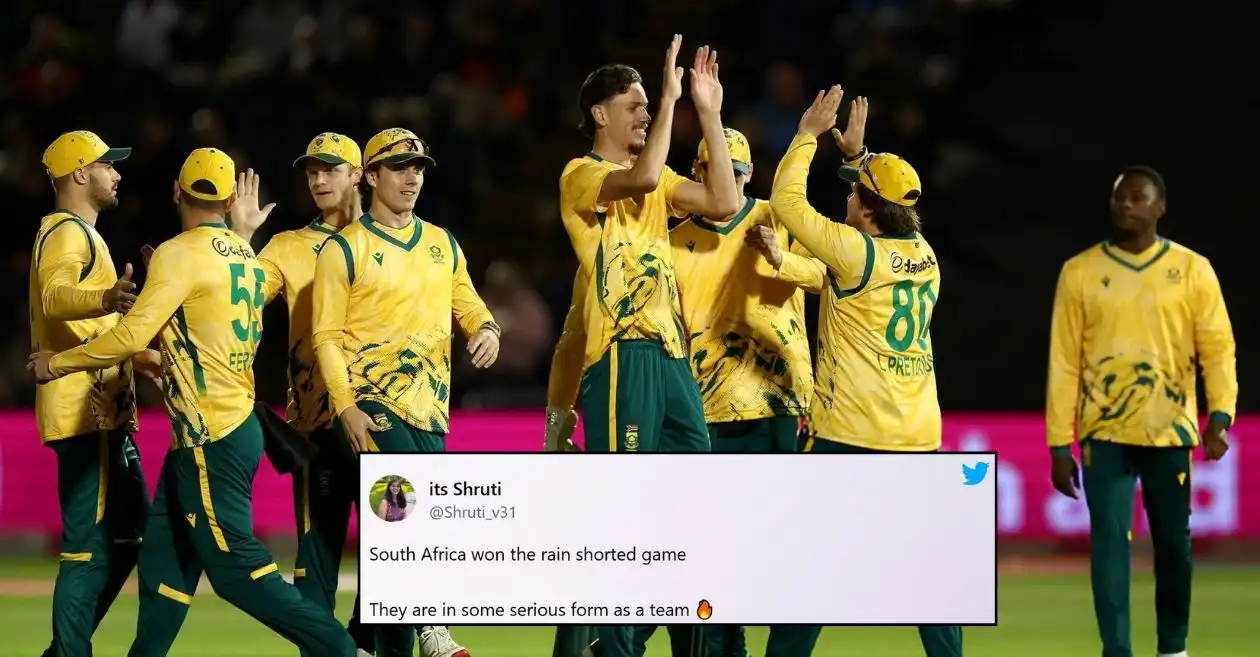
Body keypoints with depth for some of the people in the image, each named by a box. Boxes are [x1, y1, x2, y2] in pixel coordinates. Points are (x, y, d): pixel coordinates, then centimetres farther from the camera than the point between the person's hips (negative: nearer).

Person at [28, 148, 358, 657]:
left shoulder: (181, 255, -12)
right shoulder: (246, 257, 12)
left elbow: (131, 336, -17)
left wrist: (57, 363, -6)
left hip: (210, 438, -9)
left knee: (235, 568, -8)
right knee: (164, 557, 13)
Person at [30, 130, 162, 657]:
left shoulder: (83, 235, 23)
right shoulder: (67, 233, -10)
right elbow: (55, 297, -32)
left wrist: (141, 357, 39)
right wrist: (105, 300, -50)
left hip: (105, 413, 11)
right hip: (85, 414, -11)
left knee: (128, 533, 14)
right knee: (92, 544, -12)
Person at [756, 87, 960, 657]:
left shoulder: (857, 252, -12)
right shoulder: (925, 256, 6)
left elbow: (786, 203, -6)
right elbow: (891, 208, 28)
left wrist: (808, 136, 3)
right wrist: (859, 153, 31)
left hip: (848, 437, -6)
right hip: (919, 437, 6)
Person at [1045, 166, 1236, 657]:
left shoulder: (1192, 270, 3)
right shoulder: (1080, 272, 4)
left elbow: (1218, 348, 0)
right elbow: (1064, 360, 3)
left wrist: (1220, 414, -15)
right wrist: (1060, 444, 0)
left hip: (1170, 431, 0)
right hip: (1106, 432, 0)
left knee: (1174, 542, 7)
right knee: (1109, 538, -9)